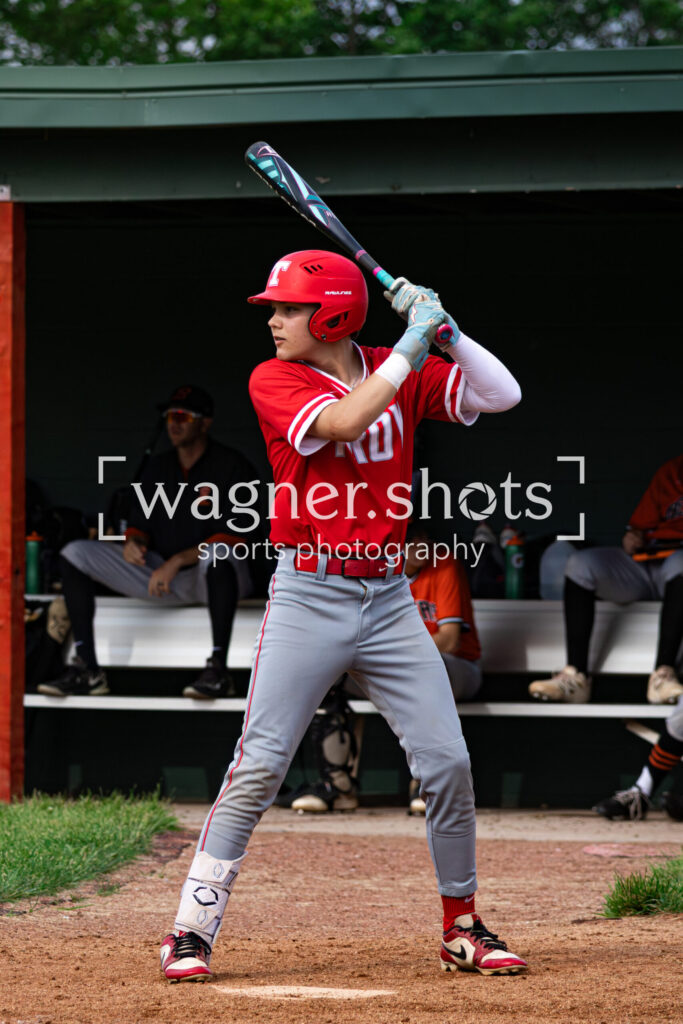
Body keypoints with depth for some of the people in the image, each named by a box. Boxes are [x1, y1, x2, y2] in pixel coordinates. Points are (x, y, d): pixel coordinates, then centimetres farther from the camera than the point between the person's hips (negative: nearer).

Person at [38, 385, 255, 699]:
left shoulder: (231, 466, -8)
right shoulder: (157, 467, 12)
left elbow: (234, 537, -16)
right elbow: (141, 523, 16)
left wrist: (178, 561, -24)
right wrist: (134, 542, -10)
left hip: (212, 578, -6)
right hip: (160, 576, 6)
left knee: (216, 556, -44)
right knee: (74, 554, -6)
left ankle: (218, 670, -41)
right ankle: (87, 669, -16)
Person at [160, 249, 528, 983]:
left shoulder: (400, 373, 6)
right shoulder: (273, 381, -4)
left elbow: (503, 394, 1)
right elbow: (342, 422, -21)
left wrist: (444, 329, -9)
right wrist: (412, 344, -17)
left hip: (388, 601, 3)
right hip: (307, 598, -3)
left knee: (448, 763, 1)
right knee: (258, 767, -8)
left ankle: (462, 929, 16)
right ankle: (191, 934, -3)